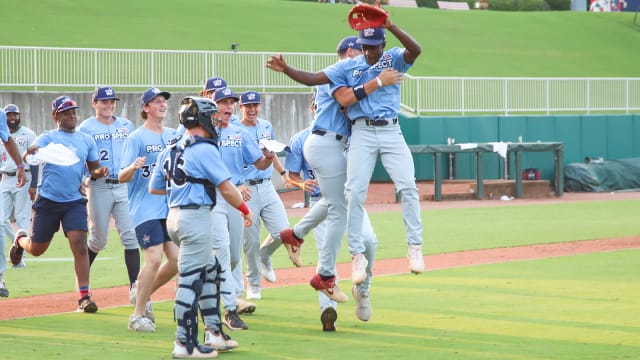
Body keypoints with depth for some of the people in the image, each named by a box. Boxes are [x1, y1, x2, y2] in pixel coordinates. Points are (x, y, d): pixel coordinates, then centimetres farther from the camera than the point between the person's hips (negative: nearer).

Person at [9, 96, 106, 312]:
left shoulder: (86, 140, 9)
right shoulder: (47, 138, -3)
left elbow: (93, 168, 15)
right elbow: (27, 156, -18)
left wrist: (99, 172, -10)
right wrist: (29, 153, -43)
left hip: (75, 201, 2)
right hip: (48, 201, -2)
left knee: (80, 246, -14)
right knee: (36, 249, 11)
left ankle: (84, 296, -13)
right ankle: (20, 240, 47)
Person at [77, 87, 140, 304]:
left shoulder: (126, 126, 14)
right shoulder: (85, 128, 2)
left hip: (124, 186, 3)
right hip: (99, 187, -3)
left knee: (130, 236, -8)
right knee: (99, 239, 3)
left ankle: (134, 287, -11)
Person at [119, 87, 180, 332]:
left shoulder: (173, 135, 12)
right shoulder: (136, 137, -6)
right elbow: (122, 177, -12)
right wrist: (133, 167, -33)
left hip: (170, 207, 6)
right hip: (145, 208, -6)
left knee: (177, 259, -1)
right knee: (154, 258, -17)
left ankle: (144, 294, 23)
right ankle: (138, 316, -6)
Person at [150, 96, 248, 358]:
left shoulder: (170, 151, 12)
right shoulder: (204, 149, -12)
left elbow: (154, 188, 18)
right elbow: (225, 187, -12)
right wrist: (245, 210, 2)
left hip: (174, 218, 9)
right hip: (196, 217, -9)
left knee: (210, 270, 19)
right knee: (191, 279, -6)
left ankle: (214, 333, 21)